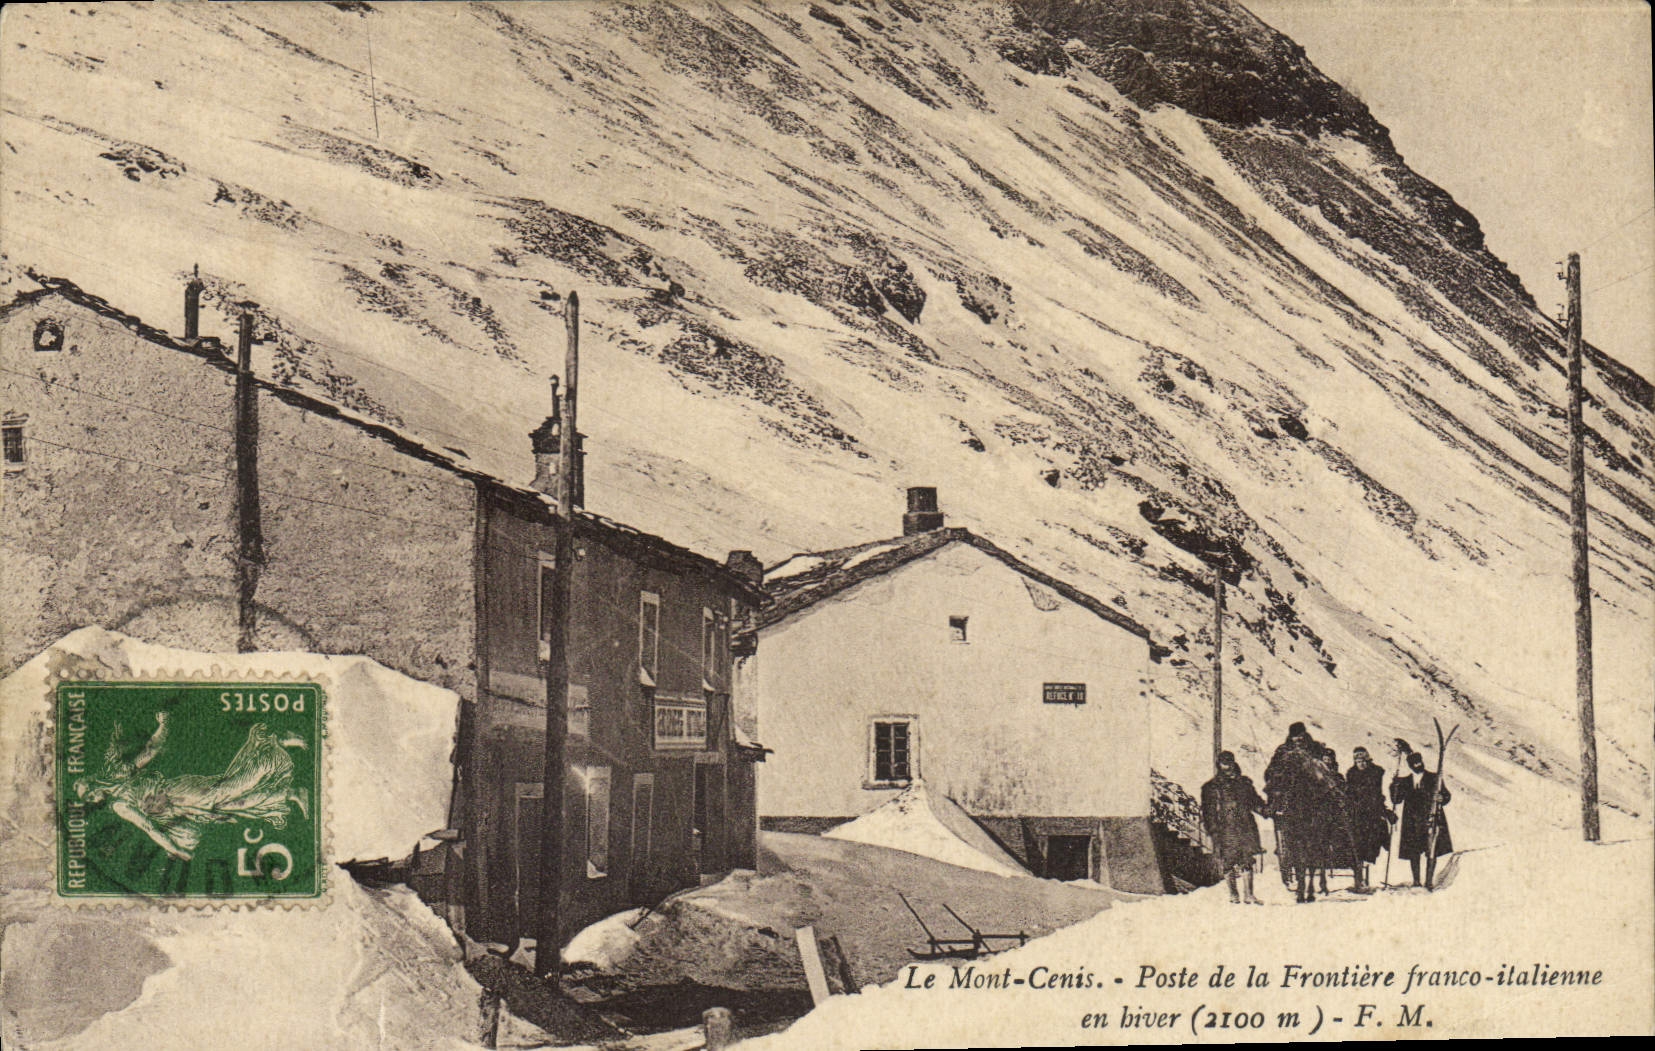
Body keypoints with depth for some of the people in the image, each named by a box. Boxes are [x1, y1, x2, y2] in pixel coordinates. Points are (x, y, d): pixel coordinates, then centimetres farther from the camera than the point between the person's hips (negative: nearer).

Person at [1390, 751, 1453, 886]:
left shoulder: (1434, 779, 8)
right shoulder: (1405, 782, 14)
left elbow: (1447, 795, 6)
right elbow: (1396, 799, 7)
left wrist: (1441, 798, -16)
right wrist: (1395, 786, -9)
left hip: (1430, 820, -2)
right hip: (1412, 823, 2)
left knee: (1432, 852, -7)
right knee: (1413, 852, 1)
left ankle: (1429, 881, -2)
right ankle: (1416, 881, 10)